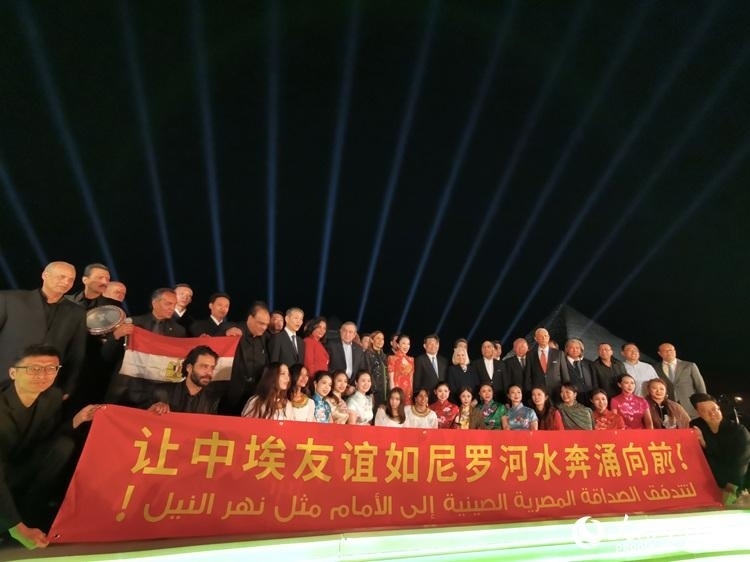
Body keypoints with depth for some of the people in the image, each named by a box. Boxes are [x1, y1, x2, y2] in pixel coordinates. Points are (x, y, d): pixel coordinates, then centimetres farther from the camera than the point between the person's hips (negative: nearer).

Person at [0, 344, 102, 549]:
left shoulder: (53, 396, -13)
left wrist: (78, 419, -17)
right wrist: (19, 527, -28)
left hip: (21, 470, 6)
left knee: (64, 445, -21)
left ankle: (31, 508, -3)